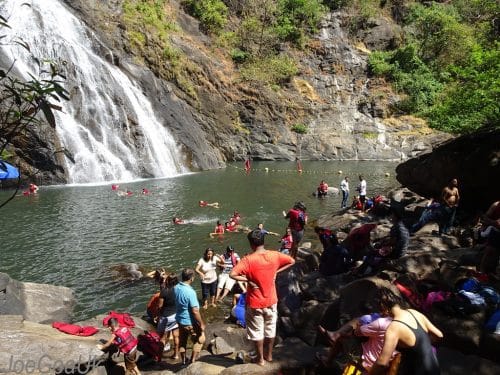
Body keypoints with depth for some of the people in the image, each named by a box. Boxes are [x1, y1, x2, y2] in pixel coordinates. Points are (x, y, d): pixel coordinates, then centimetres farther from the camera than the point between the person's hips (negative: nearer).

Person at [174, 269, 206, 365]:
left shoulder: (176, 288, -9)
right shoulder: (190, 292, -30)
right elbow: (195, 311, -26)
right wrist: (202, 324, -16)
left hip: (179, 320, 7)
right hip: (190, 322, -7)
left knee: (182, 341, 22)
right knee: (199, 340, 15)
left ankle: (183, 361, 36)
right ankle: (193, 361, 19)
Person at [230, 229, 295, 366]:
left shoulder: (248, 259, -23)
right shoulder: (275, 255, -11)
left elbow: (232, 274, -31)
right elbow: (292, 261, 4)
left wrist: (247, 280, -19)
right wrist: (276, 271, 1)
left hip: (255, 303, -4)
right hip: (271, 300, 4)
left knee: (257, 331, 15)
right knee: (270, 328, 22)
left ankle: (260, 358, 30)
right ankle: (269, 355, 38)